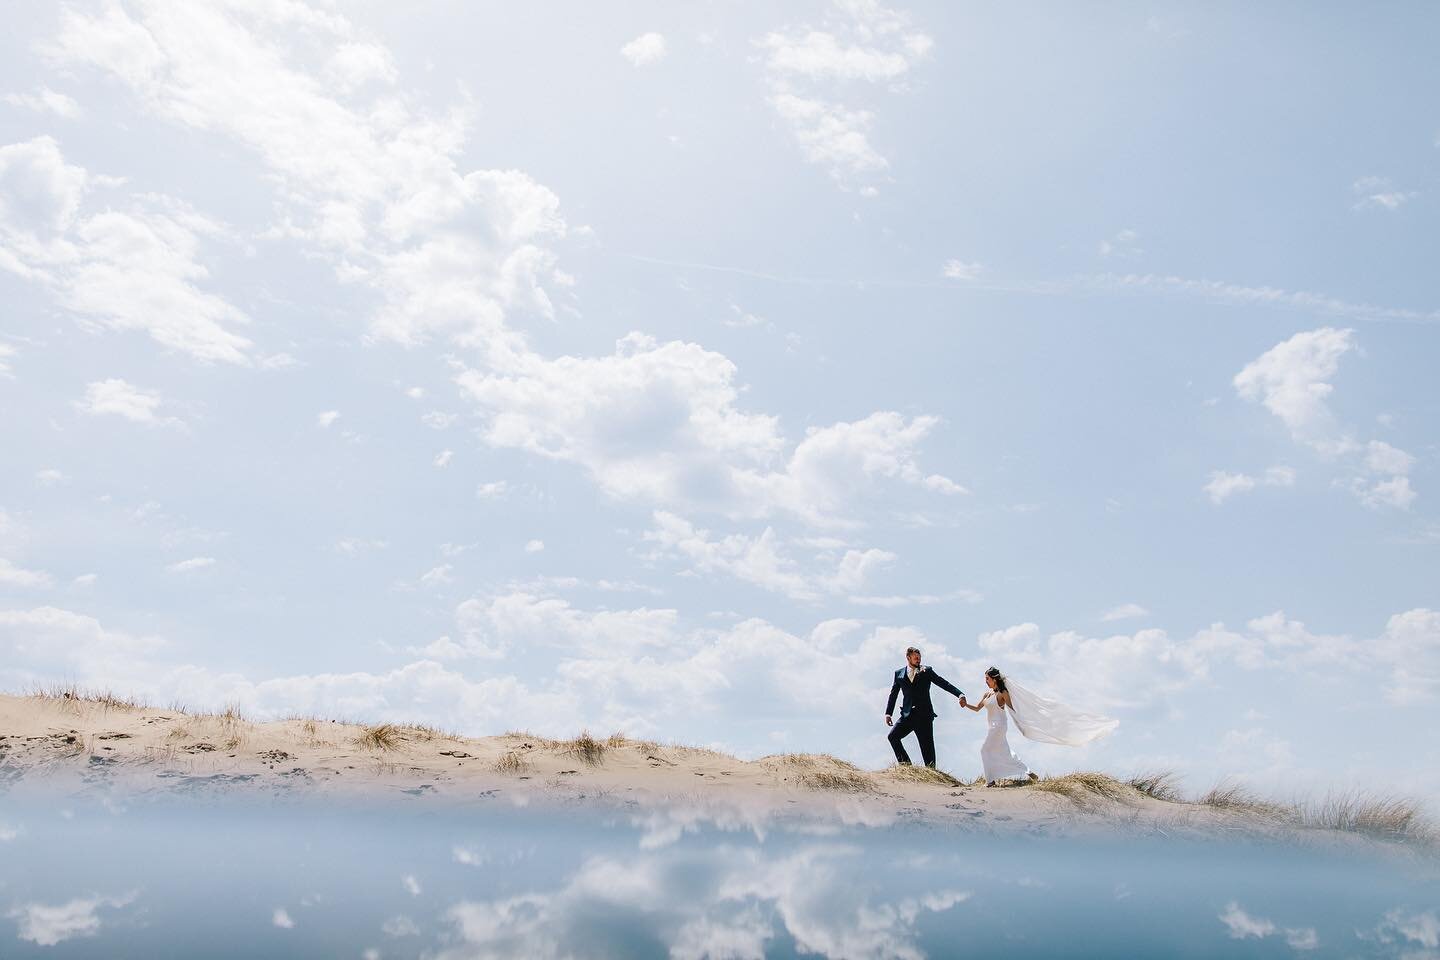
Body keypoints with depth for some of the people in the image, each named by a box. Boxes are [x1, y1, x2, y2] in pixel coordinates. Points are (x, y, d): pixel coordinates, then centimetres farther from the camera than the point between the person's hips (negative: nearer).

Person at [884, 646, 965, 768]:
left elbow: (944, 683, -2)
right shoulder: (899, 674, 12)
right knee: (893, 736, -15)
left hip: (924, 715, -2)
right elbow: (893, 694, 13)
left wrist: (960, 695, -16)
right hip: (908, 715, 2)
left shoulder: (927, 671, 7)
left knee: (927, 747, -2)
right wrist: (888, 713, 3)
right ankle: (905, 764, -4)